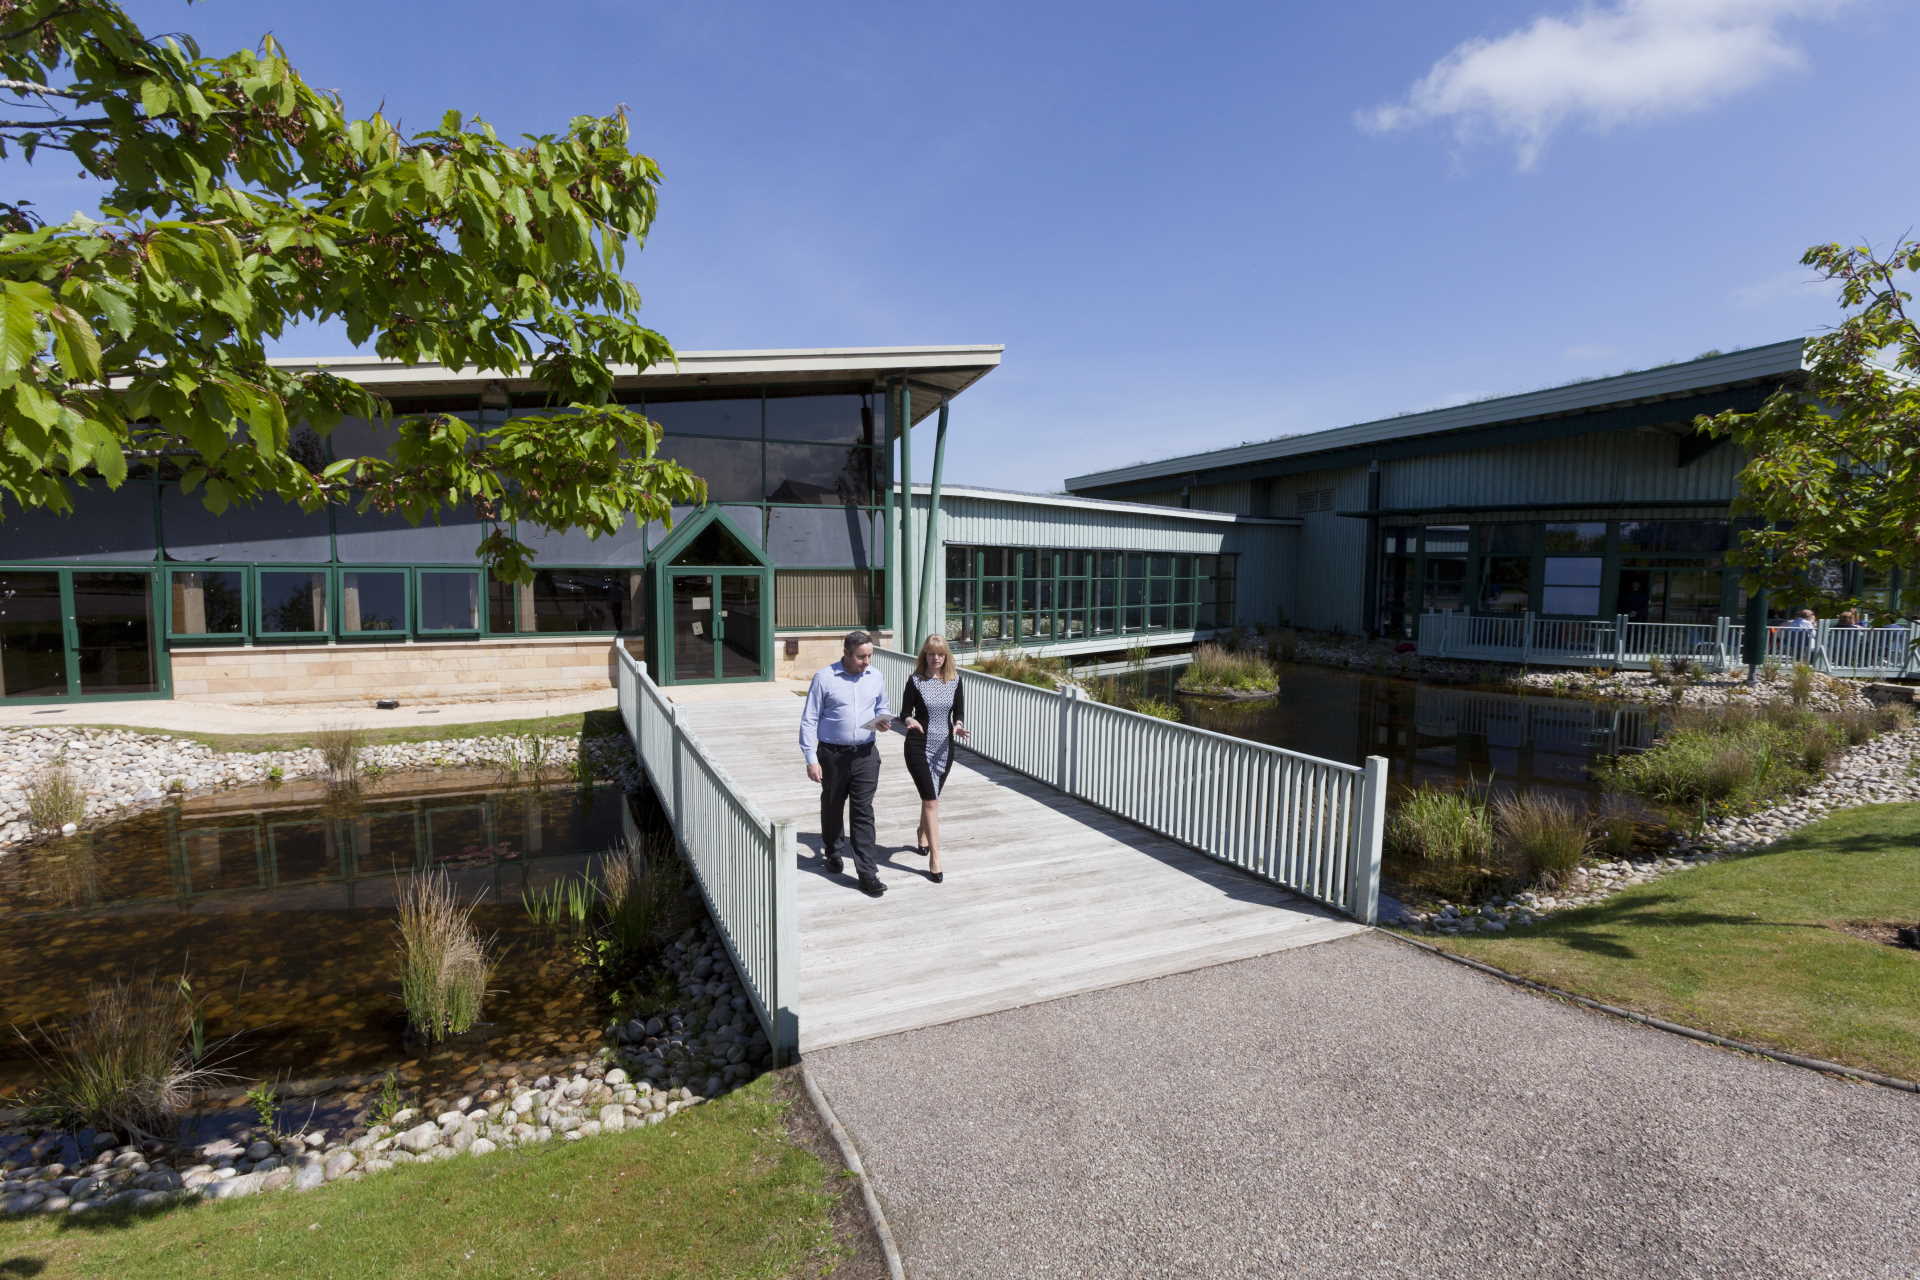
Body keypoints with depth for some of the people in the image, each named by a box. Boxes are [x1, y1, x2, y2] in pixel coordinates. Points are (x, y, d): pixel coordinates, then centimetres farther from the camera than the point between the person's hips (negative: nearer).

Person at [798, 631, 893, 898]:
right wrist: (811, 759, -11)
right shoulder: (824, 677, -9)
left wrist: (884, 720, -5)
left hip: (866, 754, 2)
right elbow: (809, 721, -7)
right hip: (832, 754, -1)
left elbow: (882, 707, 20)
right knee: (832, 807, 16)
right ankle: (832, 853, 40)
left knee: (864, 812, -1)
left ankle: (867, 872, 2)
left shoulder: (876, 678, 3)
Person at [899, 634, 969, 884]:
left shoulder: (955, 680, 1)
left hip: (944, 746, 4)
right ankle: (934, 857, -5)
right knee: (931, 800, -9)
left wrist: (958, 726, -14)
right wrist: (910, 721, -28)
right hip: (919, 746, -3)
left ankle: (922, 834, 46)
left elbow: (959, 712, 6)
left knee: (930, 797, 19)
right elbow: (904, 713, -6)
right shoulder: (916, 680, -7)